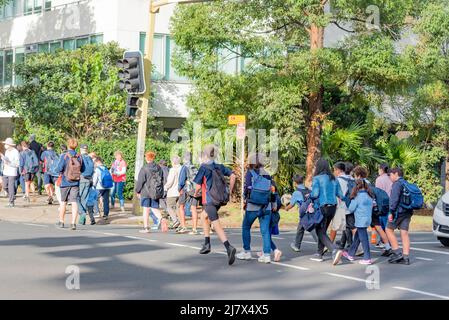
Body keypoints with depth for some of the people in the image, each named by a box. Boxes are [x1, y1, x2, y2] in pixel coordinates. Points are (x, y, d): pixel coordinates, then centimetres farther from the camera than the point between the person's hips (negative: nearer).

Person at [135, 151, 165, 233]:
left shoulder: (144, 169, -10)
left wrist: (137, 191, 4)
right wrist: (161, 192, 17)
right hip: (156, 192, 4)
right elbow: (162, 179, 11)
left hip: (146, 191, -4)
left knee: (146, 209, 4)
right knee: (155, 208, 9)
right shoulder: (159, 168, 7)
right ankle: (160, 217, -22)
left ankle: (146, 227, 6)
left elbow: (140, 181, -8)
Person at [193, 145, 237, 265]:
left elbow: (198, 186, -9)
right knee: (204, 215, 29)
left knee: (217, 225, -13)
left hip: (210, 200, -7)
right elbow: (232, 175, 2)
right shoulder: (220, 167, 9)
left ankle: (229, 248, -32)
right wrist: (230, 191, 8)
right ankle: (207, 244, 29)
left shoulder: (204, 167, -8)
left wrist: (195, 194, 12)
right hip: (221, 199, 7)